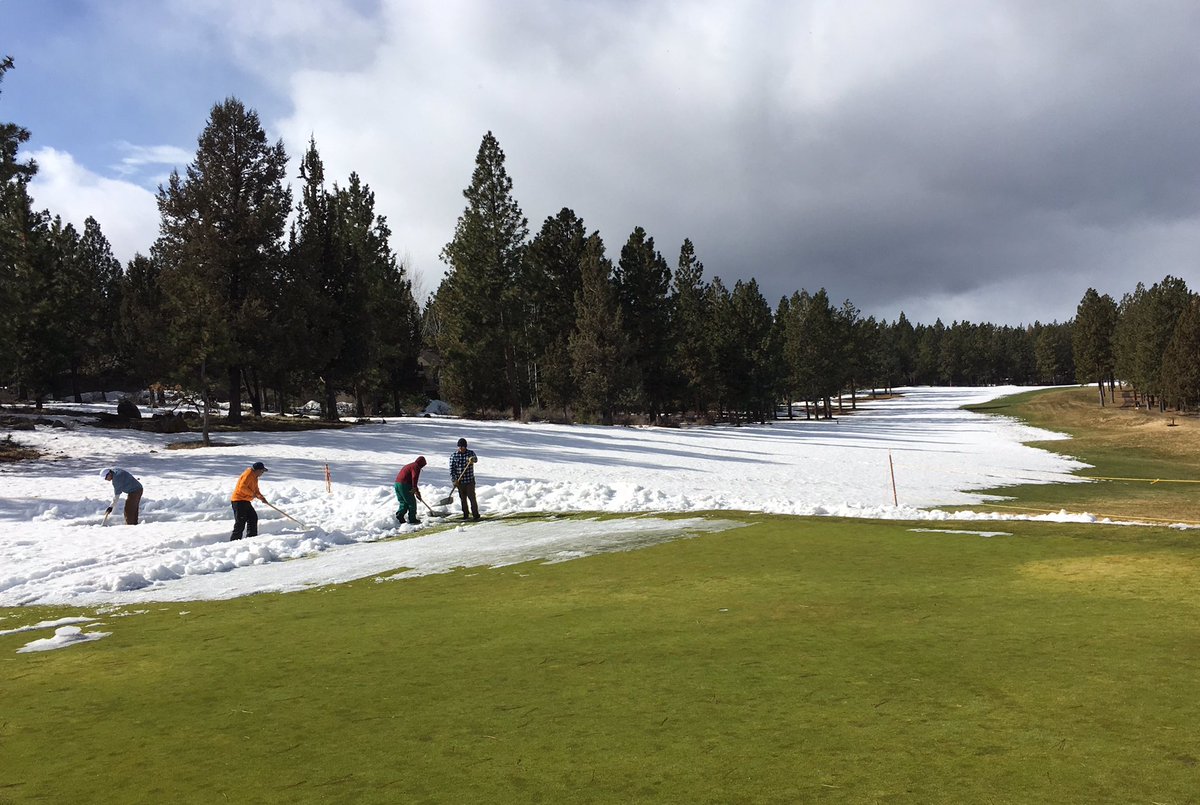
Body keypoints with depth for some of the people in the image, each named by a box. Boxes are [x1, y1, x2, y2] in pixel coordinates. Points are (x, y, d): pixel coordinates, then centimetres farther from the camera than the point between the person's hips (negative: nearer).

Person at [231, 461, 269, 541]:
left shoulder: (254, 477, 16)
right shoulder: (248, 474, -15)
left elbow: (256, 490, 22)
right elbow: (242, 487, -25)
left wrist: (261, 497, 5)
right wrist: (252, 494, -17)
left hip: (245, 501, 10)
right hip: (239, 501, -10)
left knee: (253, 518, 13)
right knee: (240, 522, -11)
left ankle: (252, 537, 20)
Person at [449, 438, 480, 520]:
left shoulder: (470, 453, 0)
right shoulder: (453, 455, 1)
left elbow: (475, 459, -22)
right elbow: (451, 468, -3)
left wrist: (472, 459, -46)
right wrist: (454, 480, -14)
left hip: (470, 480, -2)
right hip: (459, 481, 2)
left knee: (472, 497, -4)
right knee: (463, 498, 9)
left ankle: (475, 515, 2)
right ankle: (465, 515, 18)